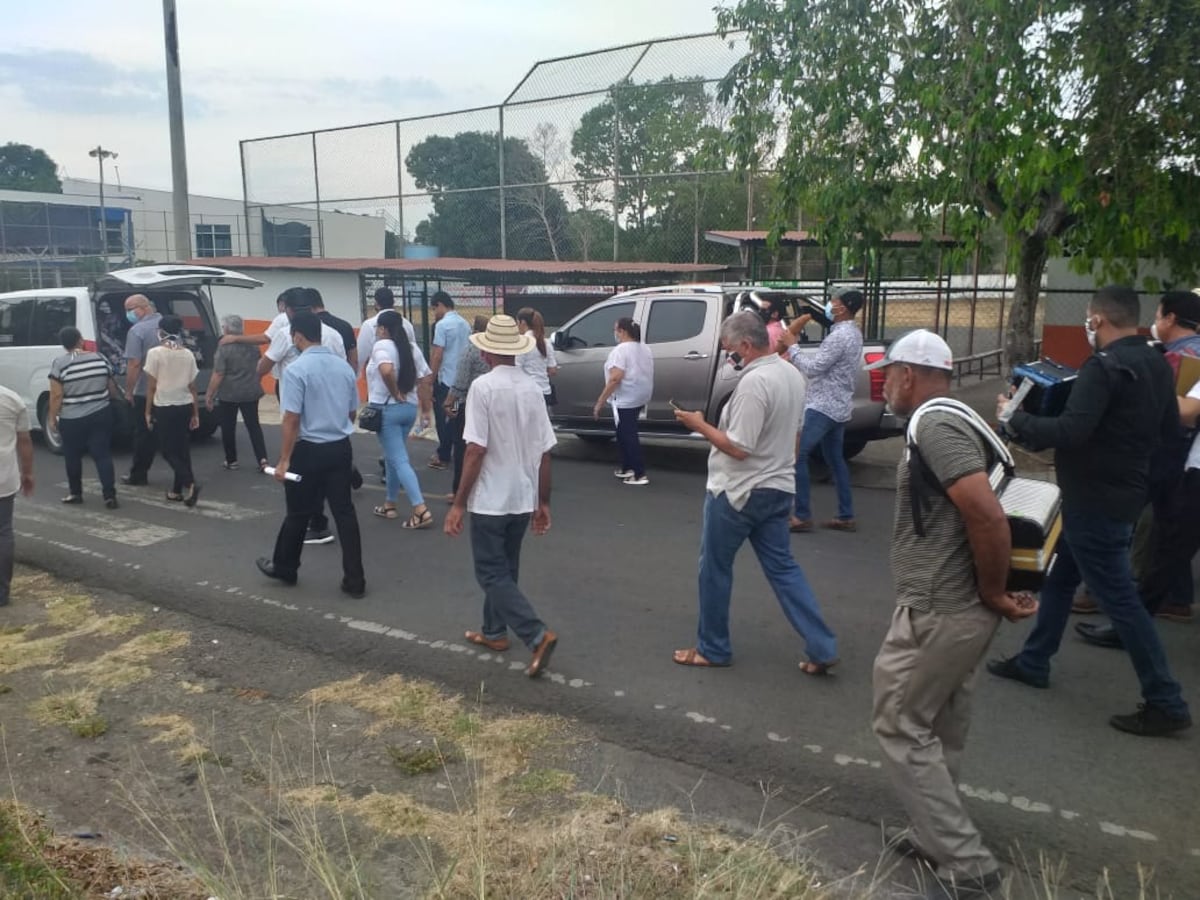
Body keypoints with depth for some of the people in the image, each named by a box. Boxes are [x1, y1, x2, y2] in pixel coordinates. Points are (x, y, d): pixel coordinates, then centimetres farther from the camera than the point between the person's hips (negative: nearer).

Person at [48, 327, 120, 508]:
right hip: (101, 415, 3)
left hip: (72, 419, -3)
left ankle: (75, 493, 23)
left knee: (72, 456, 13)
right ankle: (110, 495, -4)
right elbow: (112, 388, 10)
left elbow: (56, 395, -11)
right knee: (103, 454, 2)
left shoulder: (59, 363, -10)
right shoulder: (99, 358, 1)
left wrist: (52, 418, -1)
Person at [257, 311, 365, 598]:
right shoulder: (344, 366, 5)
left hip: (310, 450, -5)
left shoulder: (296, 369, -14)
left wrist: (284, 460, -13)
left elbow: (291, 419, -17)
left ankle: (284, 567, 32)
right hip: (341, 447, 5)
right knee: (344, 512, 7)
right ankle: (354, 580, 7)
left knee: (299, 513, 12)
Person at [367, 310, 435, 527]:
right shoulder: (412, 348, 9)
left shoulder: (382, 346, -12)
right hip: (409, 408, 8)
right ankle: (390, 505, 30)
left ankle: (421, 511, -15)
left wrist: (395, 393, -18)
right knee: (394, 457, 21)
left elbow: (386, 370, -33)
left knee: (399, 461, -7)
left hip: (387, 410, -8)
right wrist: (426, 409, 10)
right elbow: (426, 379, 7)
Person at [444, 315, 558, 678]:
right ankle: (494, 631, 35)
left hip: (490, 498, -6)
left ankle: (538, 635, -8)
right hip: (523, 497, 6)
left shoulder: (483, 386, -15)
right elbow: (544, 453, 3)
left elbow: (476, 449, -19)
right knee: (504, 569, 22)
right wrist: (543, 502, 13)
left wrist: (458, 503, -13)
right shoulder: (533, 389, 2)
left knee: (492, 574, 4)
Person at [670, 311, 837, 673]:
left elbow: (738, 448, -25)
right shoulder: (791, 374, 7)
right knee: (782, 567, 13)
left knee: (714, 569, 8)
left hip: (737, 491, -9)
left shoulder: (754, 381, -23)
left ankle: (712, 649, 21)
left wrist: (699, 425, -13)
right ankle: (822, 649, 10)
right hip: (776, 487, 9)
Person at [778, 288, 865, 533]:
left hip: (824, 406, -10)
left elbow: (812, 369, -20)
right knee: (834, 459, 15)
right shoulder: (851, 332, 14)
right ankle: (846, 516, 19)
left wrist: (792, 347, -8)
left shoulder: (840, 336, -19)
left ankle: (802, 516, -7)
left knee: (797, 455, -9)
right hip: (838, 406, 10)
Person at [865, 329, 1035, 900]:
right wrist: (989, 595, 10)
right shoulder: (952, 422, 14)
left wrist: (994, 593, -16)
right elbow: (979, 515, 18)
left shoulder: (935, 426, -19)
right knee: (938, 729, 20)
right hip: (960, 609, 10)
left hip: (936, 612, -10)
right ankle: (938, 837, 34)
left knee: (901, 727, 2)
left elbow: (989, 517, -29)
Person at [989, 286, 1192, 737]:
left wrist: (1015, 418, -17)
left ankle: (1166, 703, 6)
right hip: (1122, 490, 10)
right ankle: (1032, 662, 32)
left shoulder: (1105, 367, -22)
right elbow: (1170, 427, 19)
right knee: (1061, 578, 20)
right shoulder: (1156, 364, 8)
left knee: (1119, 598, -2)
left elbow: (1069, 432, -30)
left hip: (1096, 499, -10)